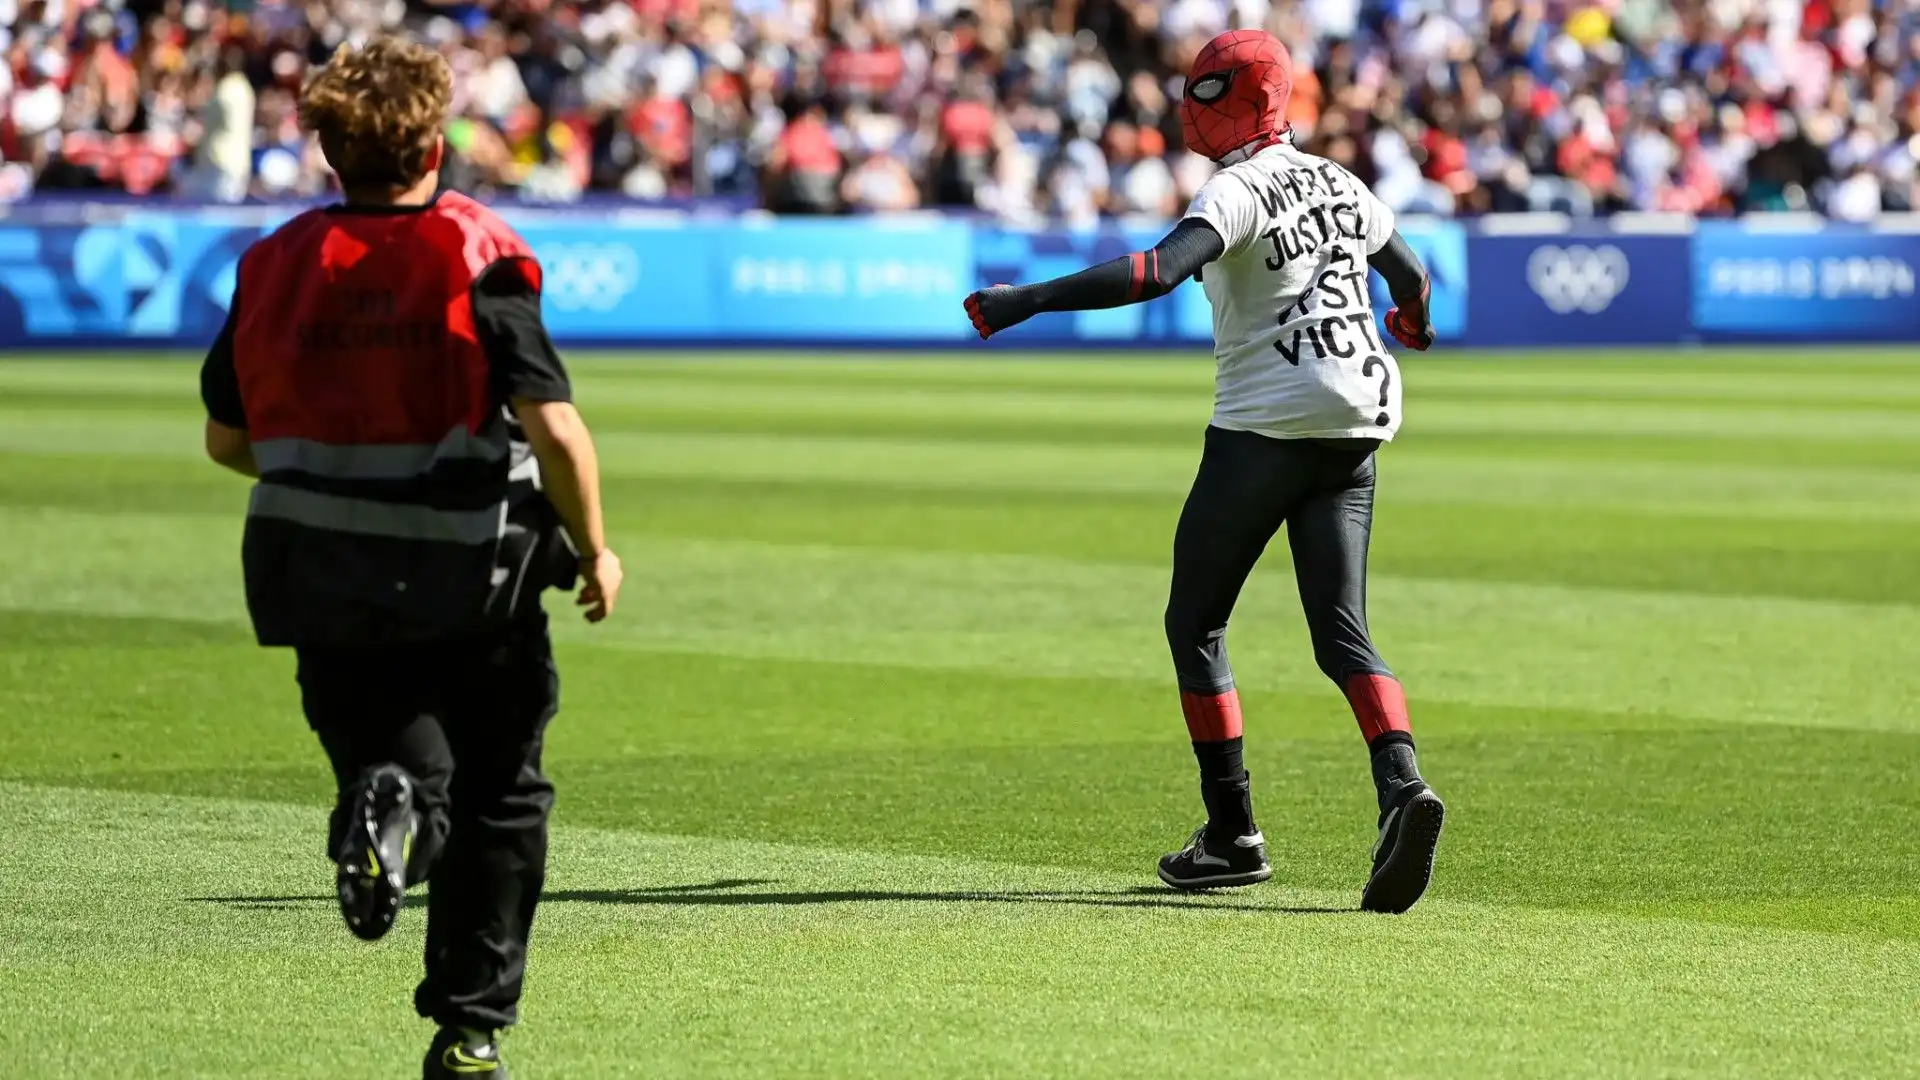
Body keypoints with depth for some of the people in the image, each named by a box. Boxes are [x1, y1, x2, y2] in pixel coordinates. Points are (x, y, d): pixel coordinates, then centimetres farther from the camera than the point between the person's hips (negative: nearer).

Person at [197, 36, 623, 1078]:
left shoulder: (277, 264, 1)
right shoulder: (480, 258, -10)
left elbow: (225, 437, 9)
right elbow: (553, 426, -18)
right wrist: (593, 552, -3)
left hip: (324, 587, 2)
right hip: (474, 582, -2)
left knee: (397, 758, 12)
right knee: (501, 797, 14)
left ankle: (384, 805, -25)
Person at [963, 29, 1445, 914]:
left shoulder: (1239, 192, -11)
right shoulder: (1337, 186, 13)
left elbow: (1158, 271, -28)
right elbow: (1411, 273, 29)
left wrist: (1028, 301, -30)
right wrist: (1413, 320, 53)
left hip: (1265, 425, -7)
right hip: (1358, 420, 7)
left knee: (1194, 624, 7)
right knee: (1341, 634, 4)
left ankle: (1233, 834, 5)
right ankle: (1402, 785, -22)